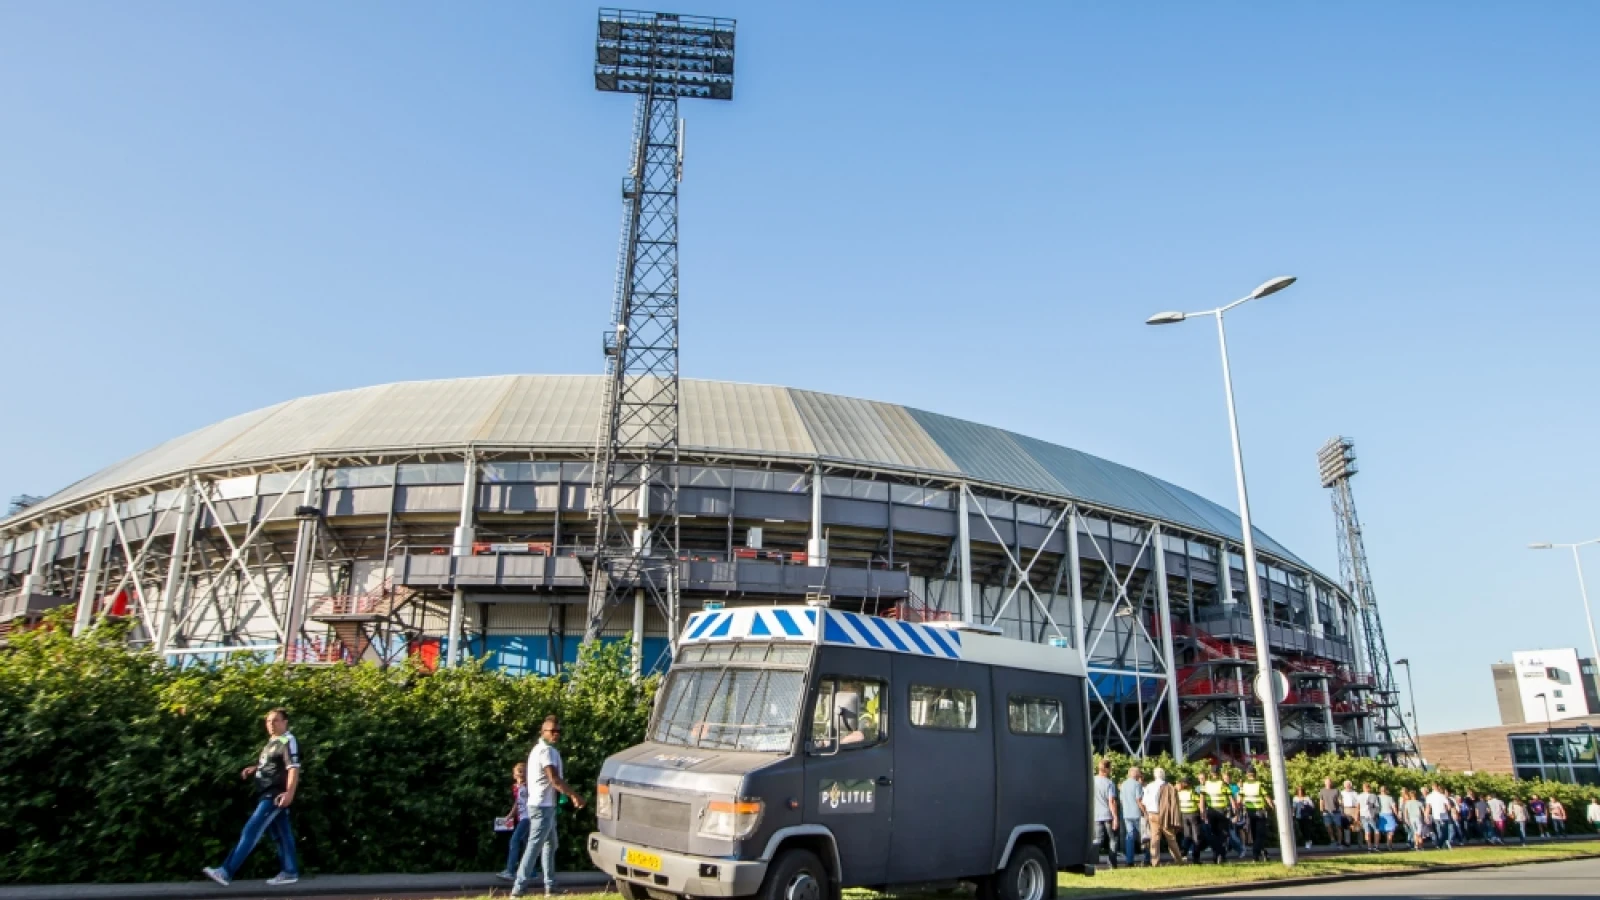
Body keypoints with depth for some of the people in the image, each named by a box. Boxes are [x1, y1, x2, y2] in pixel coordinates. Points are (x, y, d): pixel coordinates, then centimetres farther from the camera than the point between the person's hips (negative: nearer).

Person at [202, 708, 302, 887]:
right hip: (268, 794, 10)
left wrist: (289, 793, -33)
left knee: (251, 831, -12)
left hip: (276, 795, -10)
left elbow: (293, 768, -22)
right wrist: (253, 769, 14)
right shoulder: (272, 742, 19)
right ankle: (290, 872, 15)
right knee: (281, 834, 11)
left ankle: (226, 872, -12)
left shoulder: (288, 741, -11)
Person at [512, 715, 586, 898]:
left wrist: (569, 794, 15)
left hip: (544, 804, 11)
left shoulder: (540, 749, 17)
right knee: (534, 846, -10)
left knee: (550, 844, 16)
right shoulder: (547, 750, -16)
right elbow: (555, 780, -25)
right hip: (543, 805, -11)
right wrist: (575, 795, -18)